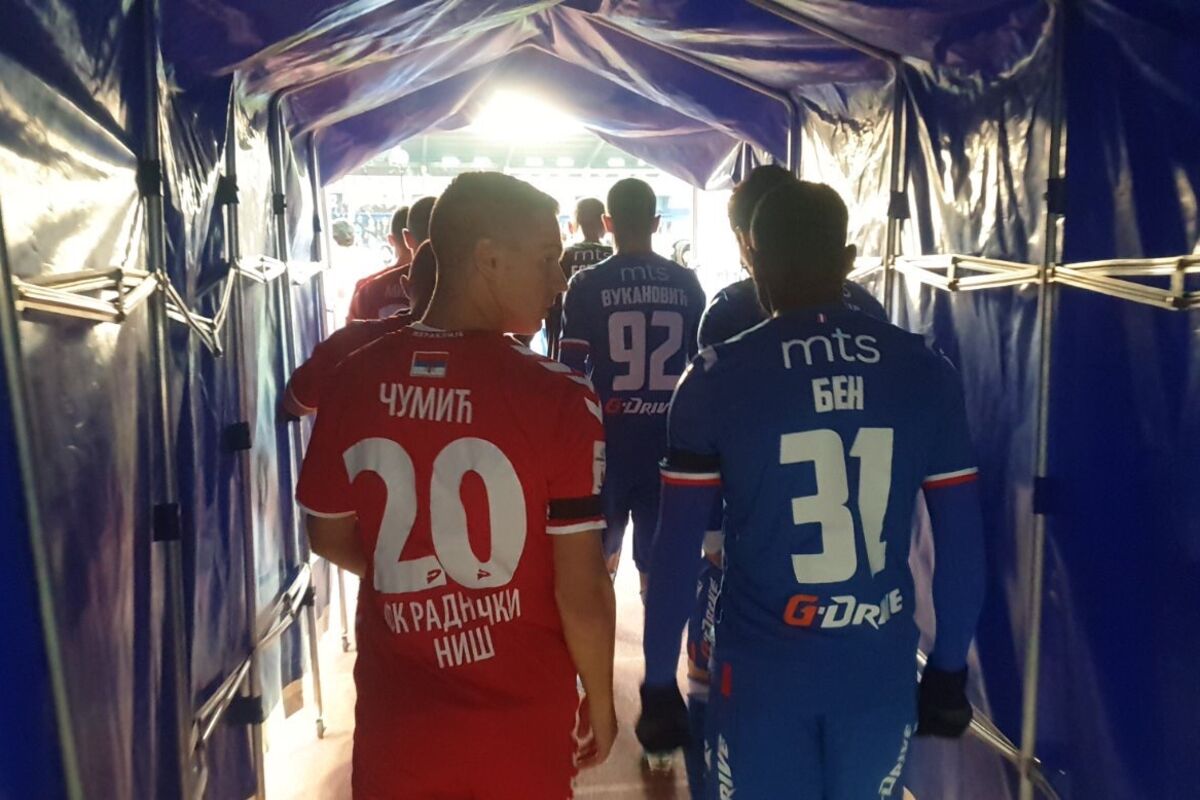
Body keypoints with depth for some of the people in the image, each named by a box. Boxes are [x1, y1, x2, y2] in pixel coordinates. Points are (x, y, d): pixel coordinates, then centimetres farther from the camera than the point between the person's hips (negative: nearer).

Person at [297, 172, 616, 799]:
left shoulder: (355, 380, -8)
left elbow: (329, 538, 5)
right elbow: (580, 588, -16)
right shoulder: (557, 396, -19)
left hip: (395, 719, 2)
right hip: (521, 721, -2)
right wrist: (600, 700, 1)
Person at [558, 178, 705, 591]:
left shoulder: (587, 284, -5)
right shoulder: (686, 283, 2)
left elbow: (570, 371, -7)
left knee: (597, 554, 17)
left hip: (606, 437, -1)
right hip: (666, 439, 2)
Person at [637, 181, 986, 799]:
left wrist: (659, 683, 1)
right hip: (882, 667, 3)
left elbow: (676, 549, -9)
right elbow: (962, 542, 0)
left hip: (763, 668, -2)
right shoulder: (926, 373, -3)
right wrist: (949, 670, 12)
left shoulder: (717, 379, -10)